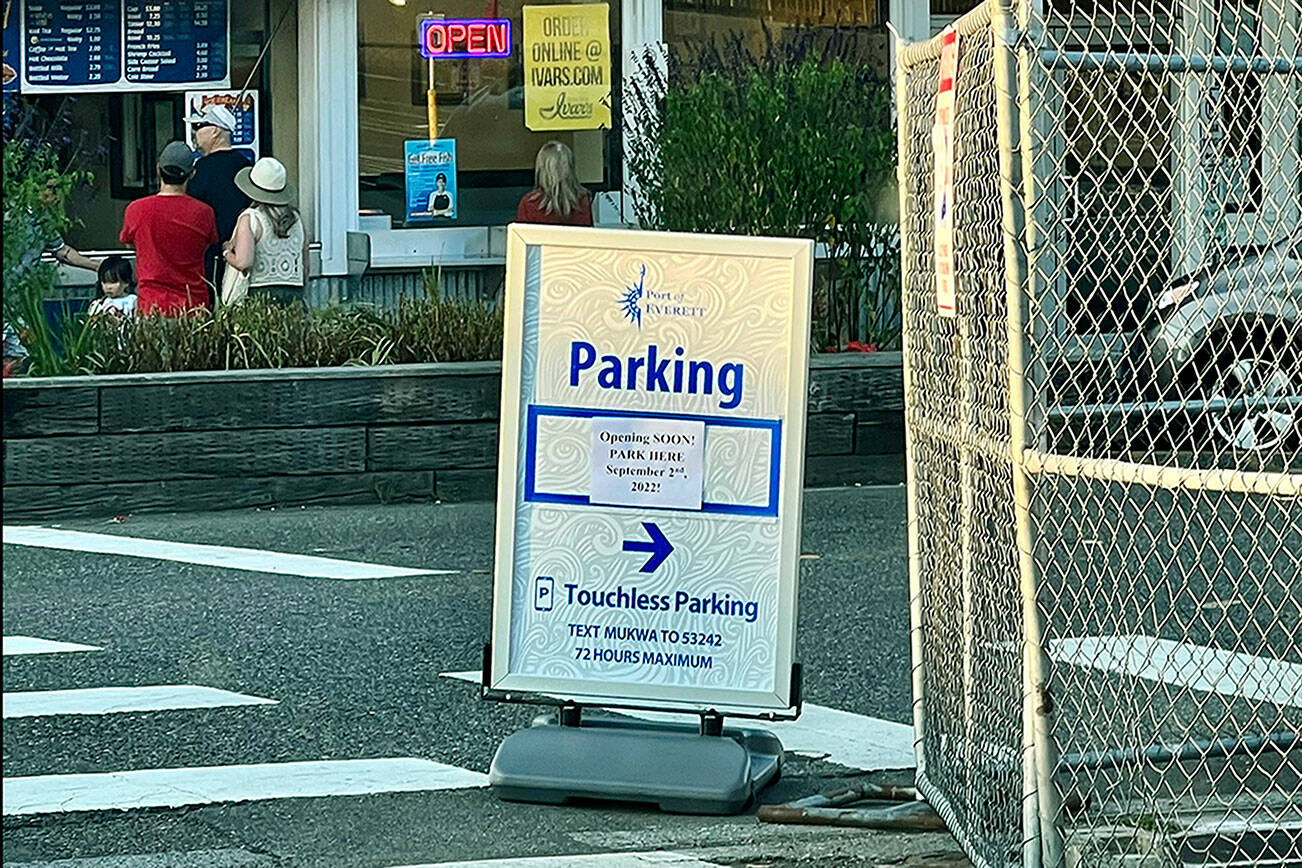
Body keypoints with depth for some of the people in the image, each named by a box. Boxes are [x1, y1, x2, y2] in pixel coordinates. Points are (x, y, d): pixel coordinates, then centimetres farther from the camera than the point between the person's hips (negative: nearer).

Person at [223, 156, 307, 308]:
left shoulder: (250, 219, -2)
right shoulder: (296, 218, 15)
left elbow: (243, 263, -15)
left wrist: (228, 254, 5)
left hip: (261, 295, -5)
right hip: (295, 296, 5)